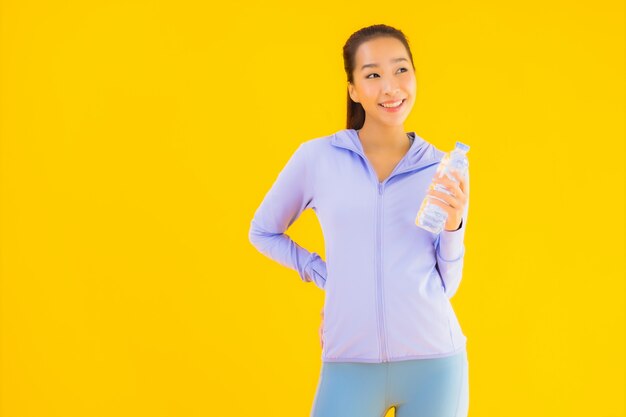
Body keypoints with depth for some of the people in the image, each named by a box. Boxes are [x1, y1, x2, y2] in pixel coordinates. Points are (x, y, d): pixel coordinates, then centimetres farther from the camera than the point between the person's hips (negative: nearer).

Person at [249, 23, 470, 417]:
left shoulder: (445, 171, 3)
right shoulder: (316, 157, -1)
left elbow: (445, 286, 7)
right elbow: (263, 231, 14)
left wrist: (453, 226, -9)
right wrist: (324, 274, 3)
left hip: (434, 362, 1)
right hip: (351, 365, -1)